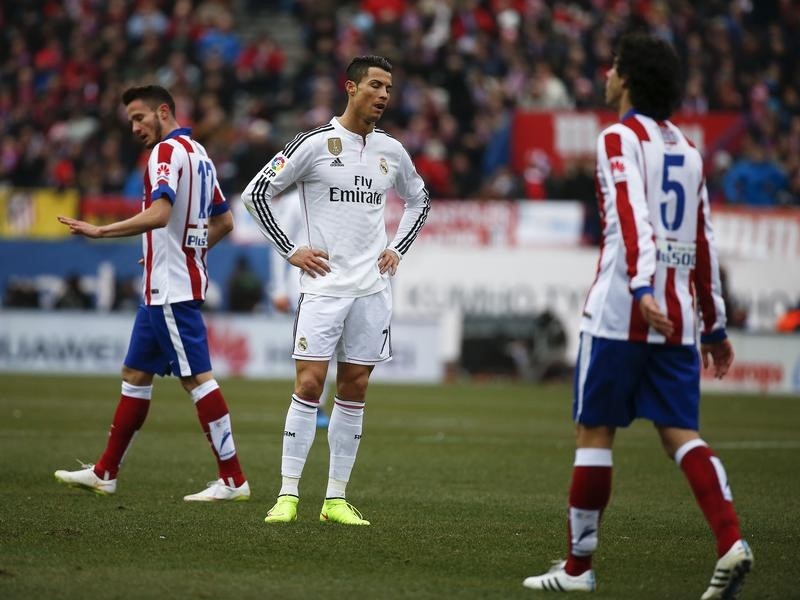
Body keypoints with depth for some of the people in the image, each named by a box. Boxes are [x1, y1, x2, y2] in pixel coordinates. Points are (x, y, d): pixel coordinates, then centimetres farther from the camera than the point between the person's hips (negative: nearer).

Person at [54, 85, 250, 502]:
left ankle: (233, 479, -10)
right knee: (135, 374, 14)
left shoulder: (168, 151, -13)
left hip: (170, 288, -10)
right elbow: (224, 221, 22)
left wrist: (101, 231, -26)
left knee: (197, 377, -10)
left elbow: (159, 214, -27)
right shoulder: (199, 154, 16)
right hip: (165, 287, 10)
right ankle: (104, 474, 19)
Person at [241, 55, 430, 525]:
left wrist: (399, 248, 15)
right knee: (309, 384, -8)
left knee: (354, 390, 5)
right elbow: (257, 193, -2)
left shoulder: (392, 151, 9)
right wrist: (290, 250, -4)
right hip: (324, 285, -4)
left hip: (373, 289, 4)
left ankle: (337, 499, 9)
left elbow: (420, 199, 28)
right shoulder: (315, 144, -5)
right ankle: (288, 494, -4)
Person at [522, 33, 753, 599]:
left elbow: (633, 217, -19)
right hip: (677, 320, 6)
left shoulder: (620, 139, -4)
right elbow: (704, 242, 18)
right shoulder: (687, 149, 17)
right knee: (679, 431, 3)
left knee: (595, 431, 3)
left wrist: (643, 288, -31)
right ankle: (731, 541, -17)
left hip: (620, 316, -6)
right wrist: (714, 324, 22)